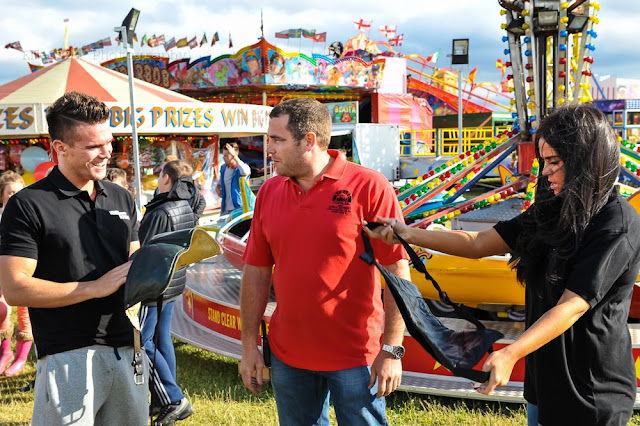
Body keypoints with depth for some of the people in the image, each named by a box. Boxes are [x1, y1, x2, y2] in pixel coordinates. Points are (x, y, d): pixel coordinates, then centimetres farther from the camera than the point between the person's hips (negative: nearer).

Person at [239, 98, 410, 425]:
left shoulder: (369, 187, -11)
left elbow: (398, 271, -10)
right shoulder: (269, 192, 3)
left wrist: (392, 350, -11)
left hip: (354, 357, -4)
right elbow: (256, 272, 7)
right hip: (287, 357, 4)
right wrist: (249, 345, 6)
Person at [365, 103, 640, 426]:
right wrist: (408, 234, -2)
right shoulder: (551, 212, 6)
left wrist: (510, 354, -33)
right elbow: (478, 244, 5)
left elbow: (572, 306, -24)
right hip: (544, 380, 7)